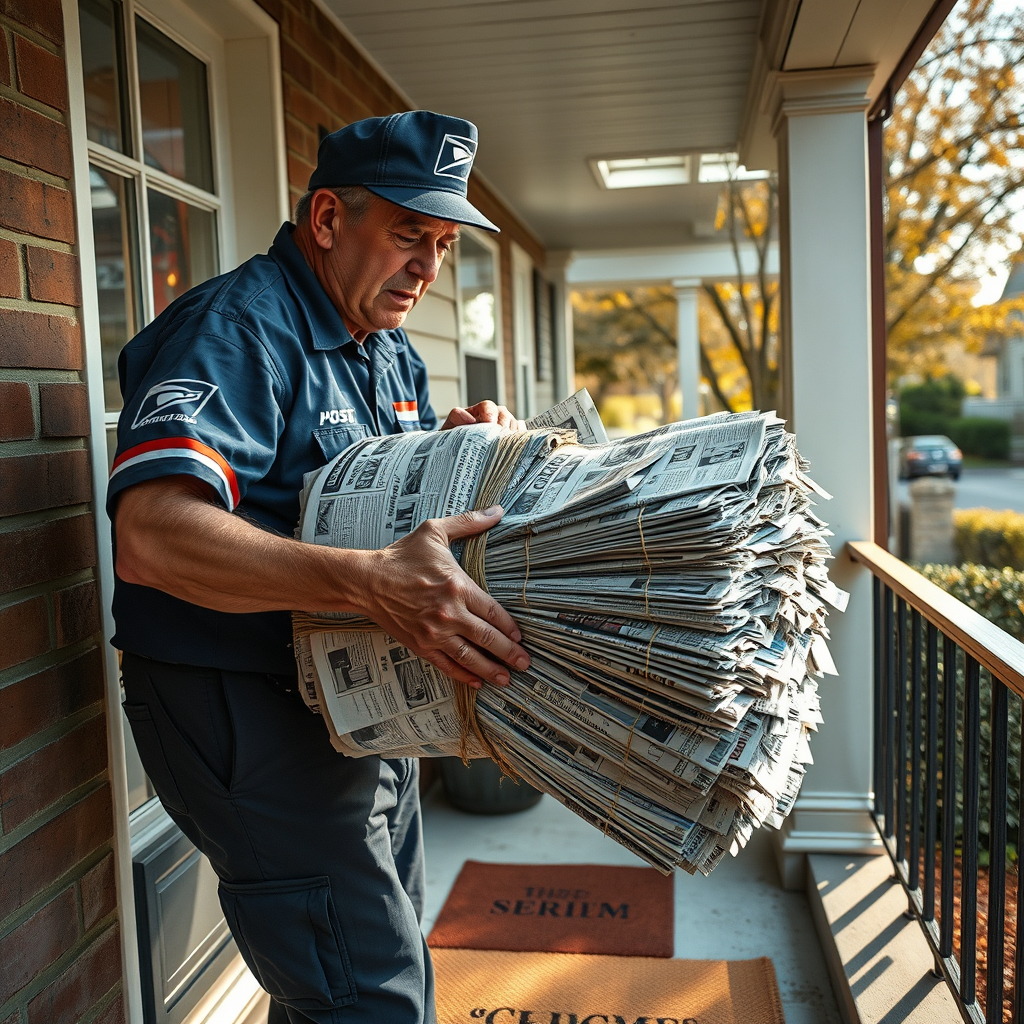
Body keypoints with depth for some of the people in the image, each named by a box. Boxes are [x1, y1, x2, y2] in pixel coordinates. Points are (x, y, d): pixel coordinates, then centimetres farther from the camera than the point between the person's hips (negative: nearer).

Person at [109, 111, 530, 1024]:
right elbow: (150, 535, -34)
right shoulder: (234, 330, -20)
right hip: (247, 713, -9)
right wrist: (369, 582, -46)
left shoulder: (390, 351, 11)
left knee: (389, 949, 23)